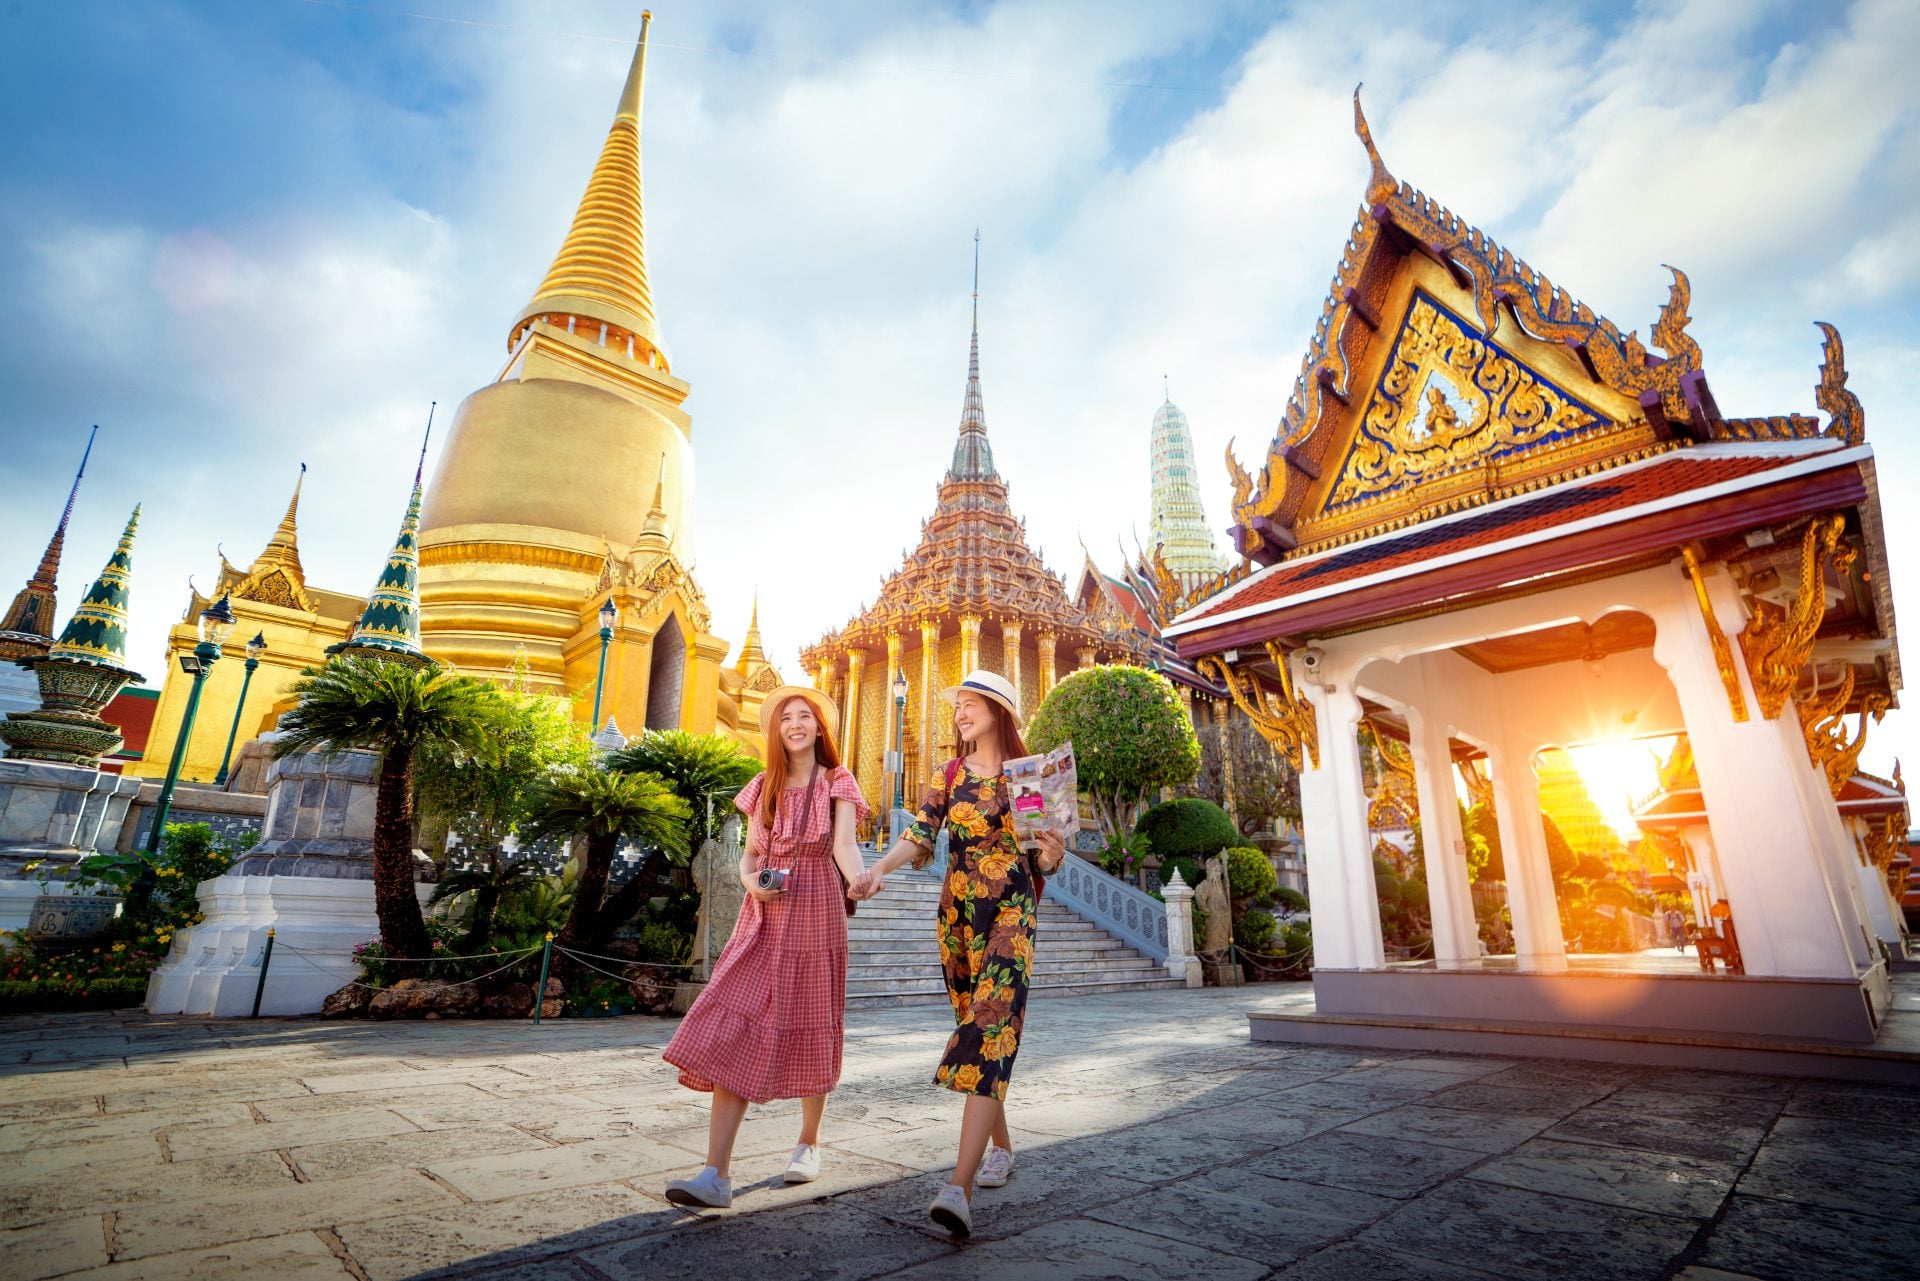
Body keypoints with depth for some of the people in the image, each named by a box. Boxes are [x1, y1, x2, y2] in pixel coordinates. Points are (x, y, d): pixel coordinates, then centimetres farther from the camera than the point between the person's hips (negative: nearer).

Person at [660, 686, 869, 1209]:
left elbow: (845, 843, -16)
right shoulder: (764, 787, 10)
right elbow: (748, 854, 12)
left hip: (817, 916, -3)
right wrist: (751, 881, -11)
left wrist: (859, 879, -37)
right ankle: (716, 1174, -8)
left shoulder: (837, 782, -1)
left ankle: (808, 1143, 31)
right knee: (734, 1029, -9)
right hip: (764, 918, 3)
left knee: (811, 1027, 9)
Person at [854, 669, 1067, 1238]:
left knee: (991, 1029, -15)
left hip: (1011, 914, -3)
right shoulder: (949, 775, 7)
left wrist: (1050, 855, -20)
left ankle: (959, 1189, -21)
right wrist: (879, 868, -22)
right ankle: (1000, 1147, 31)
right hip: (957, 914, 4)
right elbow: (920, 834, -4)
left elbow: (1040, 859, 4)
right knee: (977, 1027, 11)